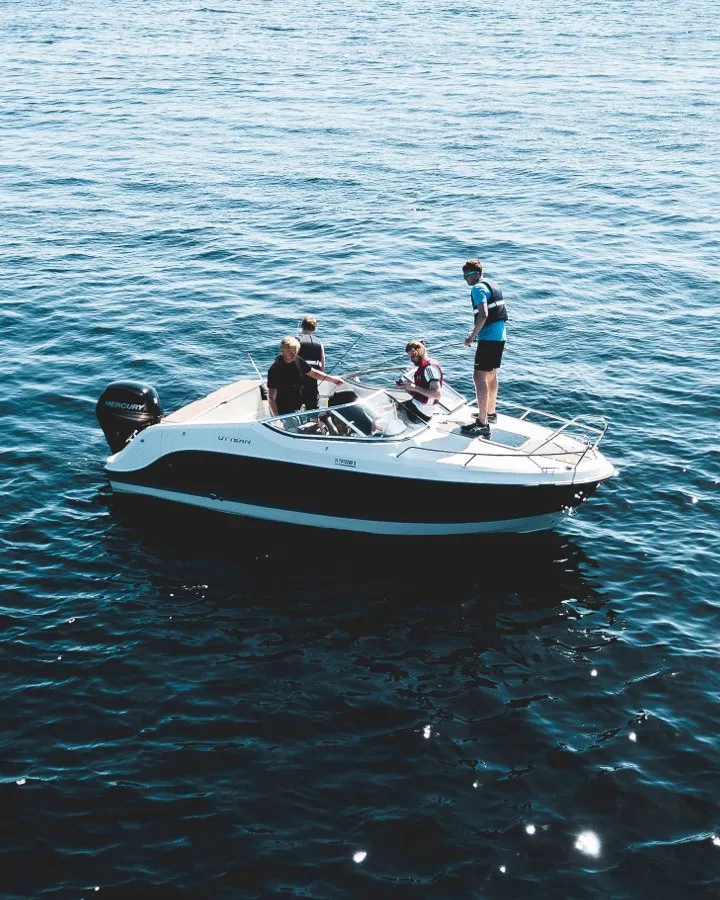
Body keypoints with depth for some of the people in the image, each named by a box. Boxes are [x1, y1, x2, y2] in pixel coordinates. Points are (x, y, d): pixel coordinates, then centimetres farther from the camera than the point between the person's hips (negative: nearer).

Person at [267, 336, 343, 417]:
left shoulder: (298, 361, -2)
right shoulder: (275, 369, -20)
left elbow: (313, 373, 17)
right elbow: (271, 398, -20)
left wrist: (332, 379, 13)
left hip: (298, 409, 6)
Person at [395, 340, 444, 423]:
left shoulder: (430, 368, -18)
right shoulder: (422, 367, 13)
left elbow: (437, 394, -28)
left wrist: (415, 387, -25)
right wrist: (405, 386, -3)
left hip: (422, 412, -10)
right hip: (416, 405, 10)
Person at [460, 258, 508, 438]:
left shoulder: (478, 288, -13)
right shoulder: (492, 285, 17)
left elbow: (483, 315, -25)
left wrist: (472, 336, -18)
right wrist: (477, 331, 22)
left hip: (488, 338, -10)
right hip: (500, 336, 10)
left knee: (479, 376, -11)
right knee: (491, 374, 21)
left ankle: (483, 423, -14)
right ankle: (490, 413, 35)